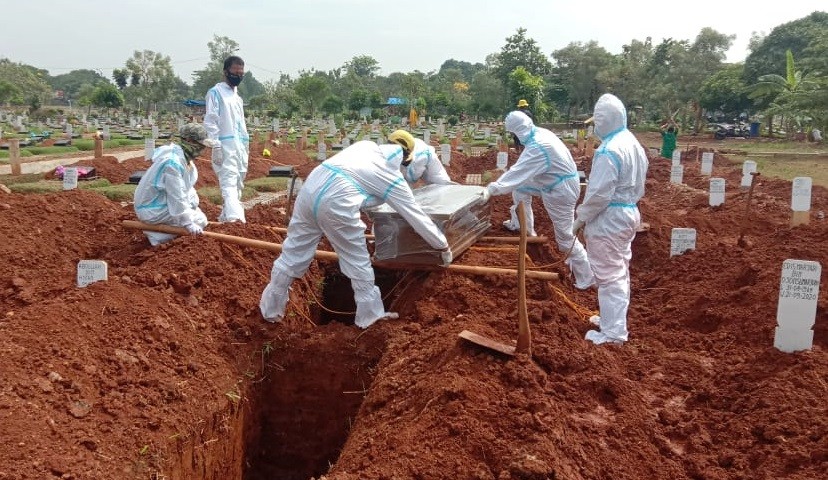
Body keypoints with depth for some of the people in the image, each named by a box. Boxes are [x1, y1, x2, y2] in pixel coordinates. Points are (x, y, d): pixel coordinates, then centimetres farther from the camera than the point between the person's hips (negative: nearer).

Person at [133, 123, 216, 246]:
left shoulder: (185, 157, 4)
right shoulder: (173, 163, -27)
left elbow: (188, 188, 11)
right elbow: (177, 197, -26)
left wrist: (194, 204, 1)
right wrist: (188, 223, -23)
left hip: (163, 202, 10)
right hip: (152, 210, -10)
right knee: (200, 221, -12)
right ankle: (156, 235, -10)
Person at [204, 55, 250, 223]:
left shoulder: (237, 97, 21)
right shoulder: (216, 92, -2)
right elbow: (210, 121, -9)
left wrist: (246, 146, 18)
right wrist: (216, 147, -17)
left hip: (240, 147, 8)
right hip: (225, 146, -8)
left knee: (237, 185, 9)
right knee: (229, 184, -19)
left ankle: (225, 217, 19)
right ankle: (235, 218, -33)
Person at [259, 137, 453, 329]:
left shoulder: (364, 145, 24)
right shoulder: (393, 179, 11)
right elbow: (417, 216, 17)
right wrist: (444, 247, 28)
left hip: (310, 187, 6)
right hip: (335, 202, -6)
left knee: (293, 253, 18)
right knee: (358, 262, 11)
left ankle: (271, 308, 31)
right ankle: (370, 315, 25)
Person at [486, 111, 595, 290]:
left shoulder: (538, 146, -28)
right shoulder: (540, 133, 2)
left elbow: (519, 172, -31)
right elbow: (523, 168, 11)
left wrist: (493, 188, -28)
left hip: (561, 190, -10)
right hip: (555, 182, 10)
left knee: (565, 236, -3)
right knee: (520, 189, 20)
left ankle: (587, 278, 7)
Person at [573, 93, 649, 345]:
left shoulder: (609, 150, -23)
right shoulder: (632, 143, 9)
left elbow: (599, 193, -24)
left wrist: (581, 217, -10)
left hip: (609, 218, -10)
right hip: (629, 212, 10)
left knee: (609, 276, -2)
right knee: (620, 271, 20)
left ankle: (613, 332, 5)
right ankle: (614, 318, 34)